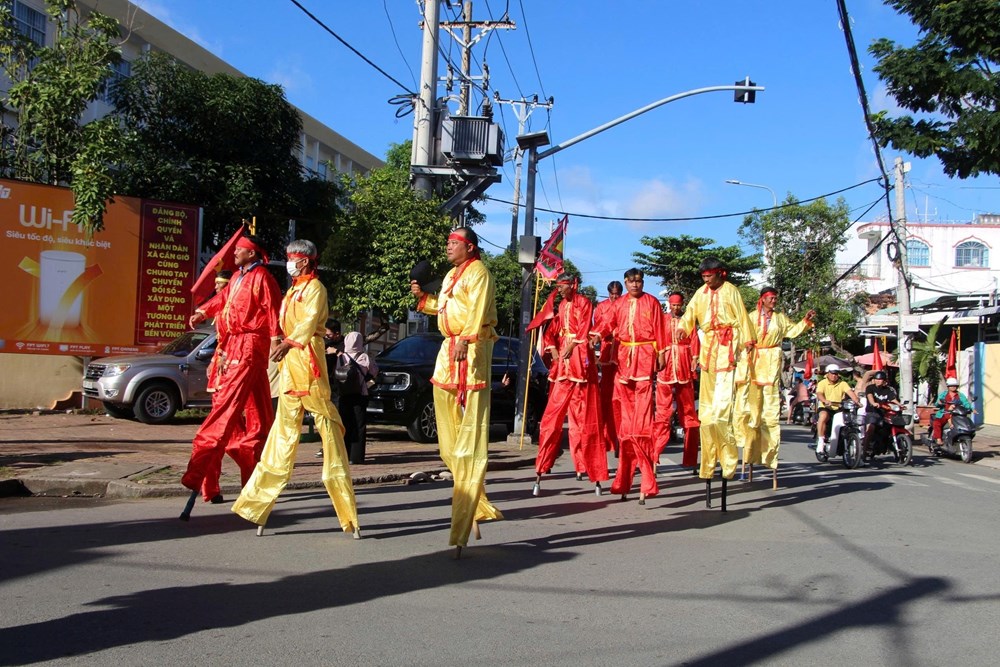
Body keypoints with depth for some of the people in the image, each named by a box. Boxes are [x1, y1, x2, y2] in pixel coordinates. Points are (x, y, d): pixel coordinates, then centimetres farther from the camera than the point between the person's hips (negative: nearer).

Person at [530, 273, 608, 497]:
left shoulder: (583, 303, 0)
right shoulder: (561, 306, 19)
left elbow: (584, 329, -10)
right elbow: (551, 331, 16)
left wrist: (569, 349, -13)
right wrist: (554, 351, 0)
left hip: (579, 360, -6)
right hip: (561, 362, 6)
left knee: (583, 417, -4)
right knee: (551, 417, 1)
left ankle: (587, 466, 1)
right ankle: (541, 471, 1)